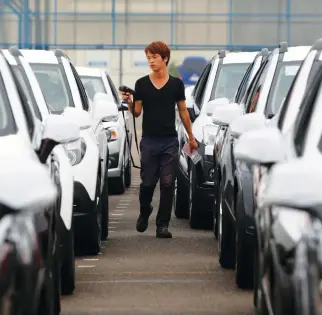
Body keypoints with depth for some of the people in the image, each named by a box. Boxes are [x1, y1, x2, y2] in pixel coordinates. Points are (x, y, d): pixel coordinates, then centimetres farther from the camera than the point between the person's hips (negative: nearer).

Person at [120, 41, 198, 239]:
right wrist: (129, 102, -17)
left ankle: (163, 224, 3)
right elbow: (136, 113, 4)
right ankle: (144, 213, 31)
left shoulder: (176, 84, 5)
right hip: (149, 140, 0)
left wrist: (191, 137, 11)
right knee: (148, 182, 3)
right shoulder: (142, 84, 3)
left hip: (170, 141, 0)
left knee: (167, 184, -2)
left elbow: (183, 111, 11)